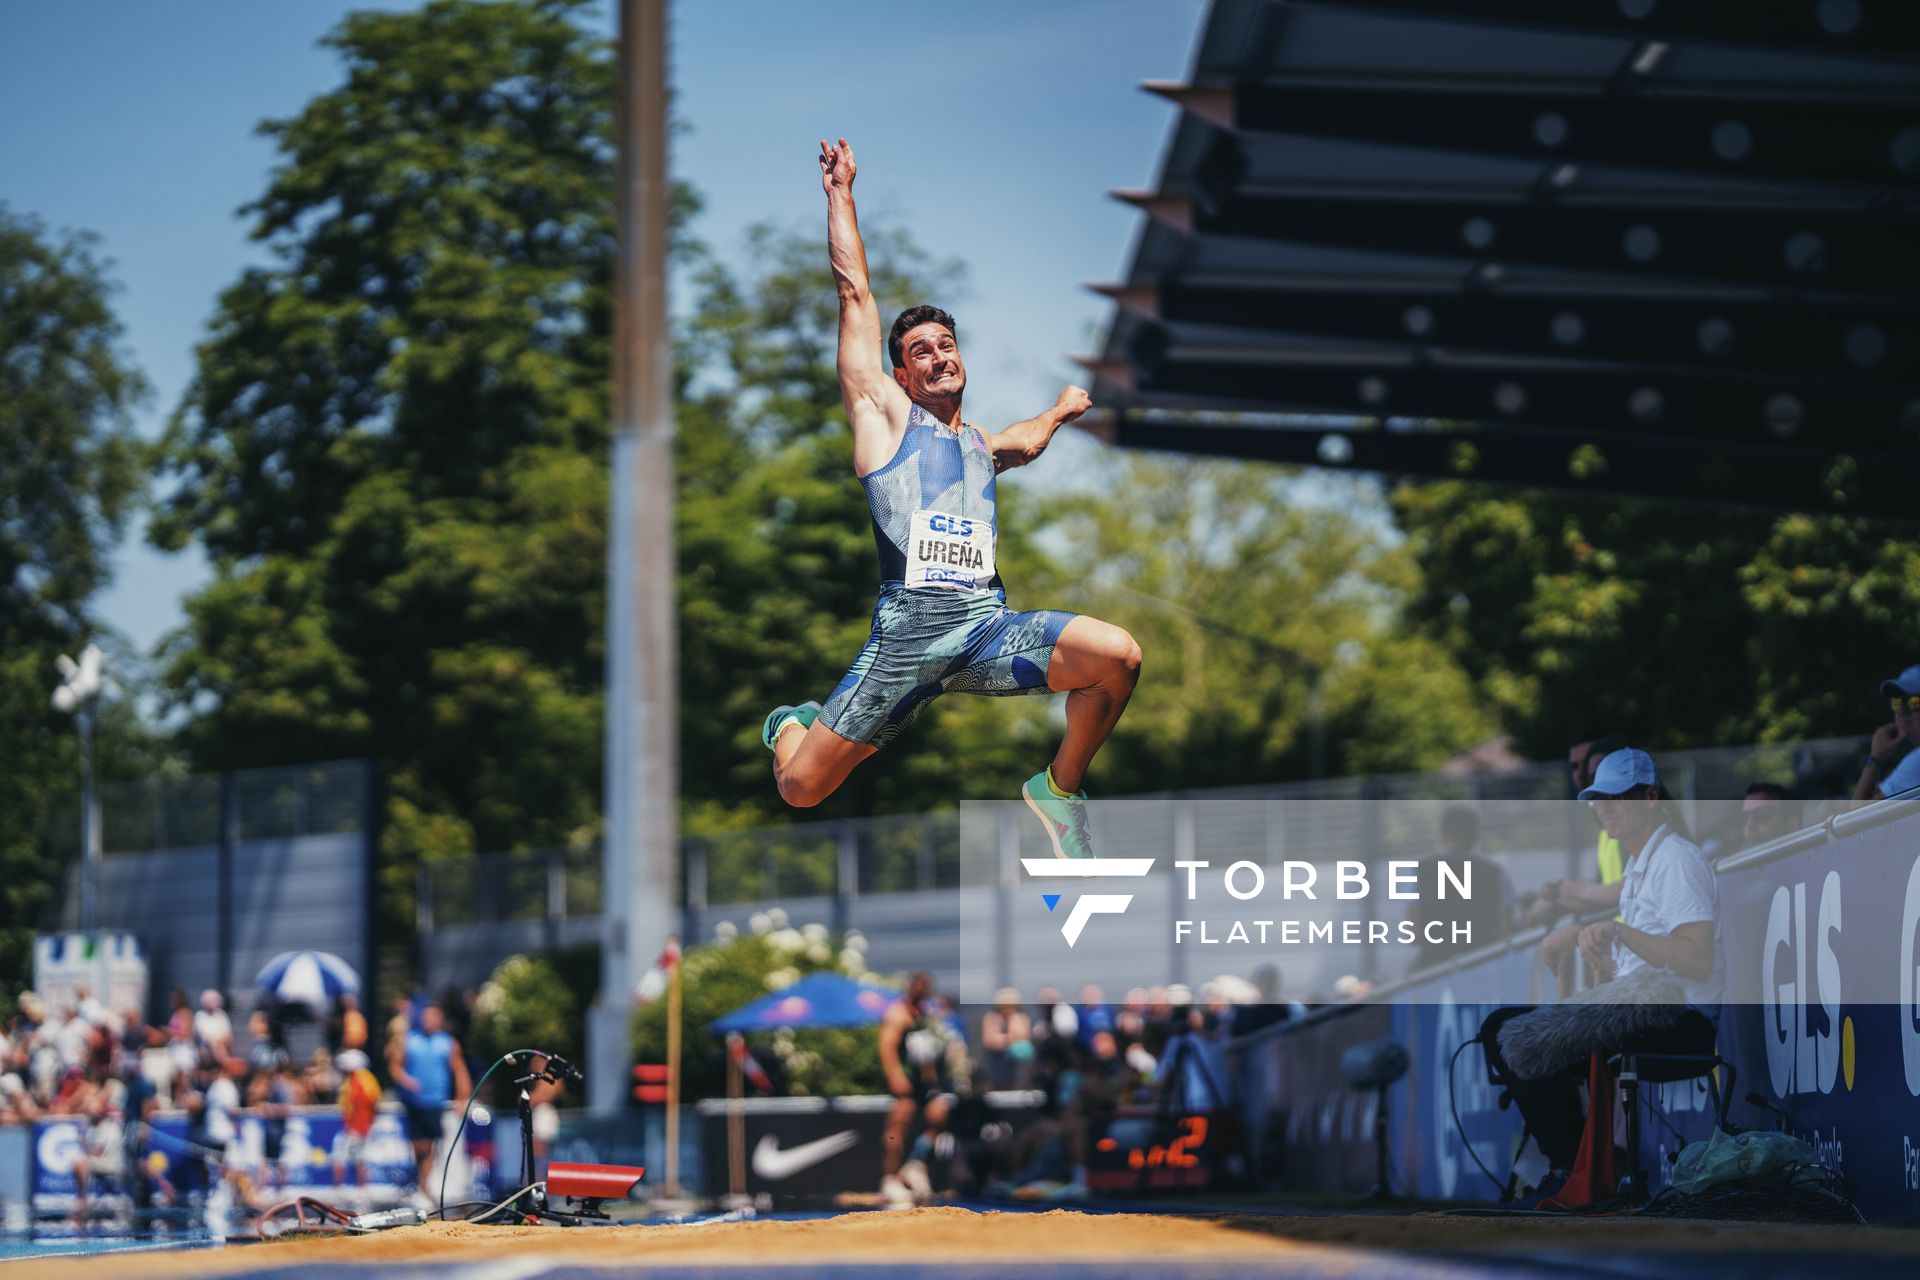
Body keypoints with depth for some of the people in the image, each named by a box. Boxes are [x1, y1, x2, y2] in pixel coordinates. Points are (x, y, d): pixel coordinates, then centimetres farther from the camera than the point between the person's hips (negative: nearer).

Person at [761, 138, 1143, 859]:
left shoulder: (980, 446, 26)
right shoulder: (884, 415, 12)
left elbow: (1026, 442, 54)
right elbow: (855, 293, 12)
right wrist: (840, 195, 16)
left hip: (989, 628, 4)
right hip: (908, 631, -4)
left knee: (1118, 655, -23)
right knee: (799, 789, -5)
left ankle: (1059, 789, 1)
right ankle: (793, 724, 35)